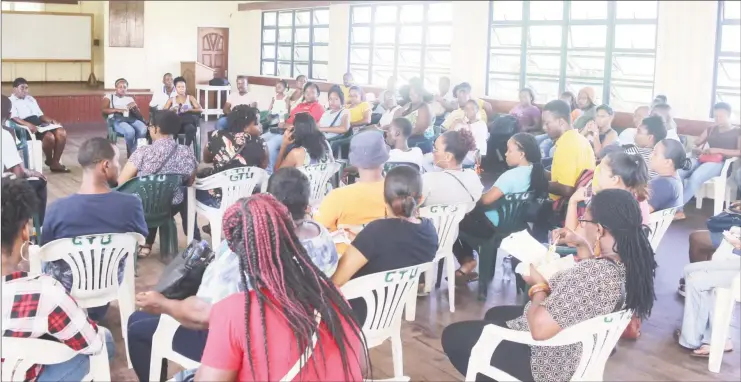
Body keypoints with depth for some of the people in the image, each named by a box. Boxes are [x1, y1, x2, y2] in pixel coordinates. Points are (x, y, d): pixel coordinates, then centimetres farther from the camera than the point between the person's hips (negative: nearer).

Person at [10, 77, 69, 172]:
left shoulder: (31, 99, 25)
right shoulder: (10, 101, 1)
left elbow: (41, 115, 23)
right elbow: (14, 118, -15)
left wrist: (52, 120, 2)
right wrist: (29, 124, -33)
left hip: (39, 124, 8)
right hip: (26, 128, -7)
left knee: (62, 132, -18)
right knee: (49, 136, -32)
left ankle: (55, 162, -17)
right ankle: (49, 161, -6)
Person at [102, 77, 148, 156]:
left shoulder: (130, 98, 26)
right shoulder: (109, 97, 15)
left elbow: (138, 114, 18)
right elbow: (104, 110, -1)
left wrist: (134, 107, -4)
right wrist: (117, 110, -14)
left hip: (131, 118, 4)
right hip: (117, 120, -4)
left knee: (143, 129, -31)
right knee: (130, 131, -38)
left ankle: (132, 153, -19)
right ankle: (133, 153, -13)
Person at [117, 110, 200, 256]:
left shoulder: (143, 152, -20)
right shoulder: (187, 153, -11)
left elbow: (120, 183, -12)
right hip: (172, 207, 2)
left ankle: (146, 245, 29)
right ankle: (194, 239, 38)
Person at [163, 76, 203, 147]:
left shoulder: (190, 98, 15)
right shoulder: (171, 100, 18)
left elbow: (200, 109, 2)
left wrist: (188, 110, -15)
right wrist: (171, 110, -16)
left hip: (188, 122, -1)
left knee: (190, 128, -39)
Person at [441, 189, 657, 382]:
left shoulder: (592, 272, -36)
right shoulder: (631, 262, -7)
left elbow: (540, 329, -33)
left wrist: (539, 285, -17)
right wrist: (582, 246, 4)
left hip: (551, 362, -9)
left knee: (453, 335, 5)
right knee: (495, 314, 29)